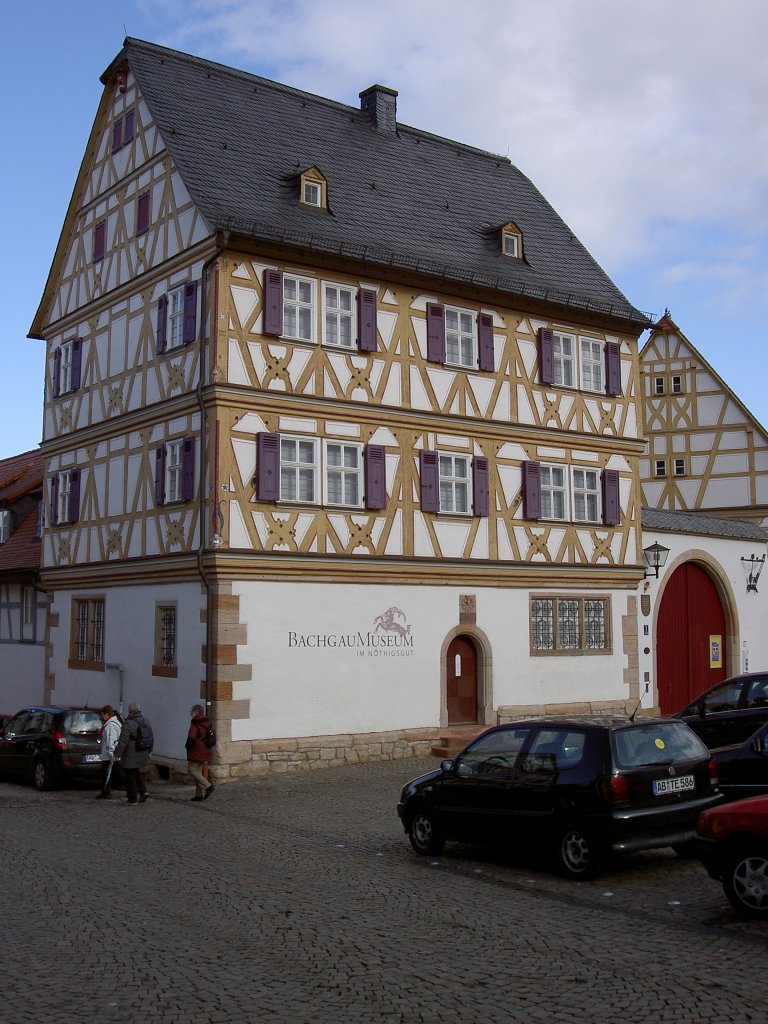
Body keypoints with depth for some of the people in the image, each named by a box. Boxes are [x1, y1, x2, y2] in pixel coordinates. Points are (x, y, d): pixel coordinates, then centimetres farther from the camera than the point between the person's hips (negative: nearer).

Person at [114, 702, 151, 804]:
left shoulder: (128, 724, -18)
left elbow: (123, 741, -20)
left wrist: (117, 754, -12)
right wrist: (148, 752, 26)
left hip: (130, 757, -7)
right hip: (142, 756, 7)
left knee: (130, 777, 4)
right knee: (137, 774, 22)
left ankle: (133, 798, 7)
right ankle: (143, 791, 6)